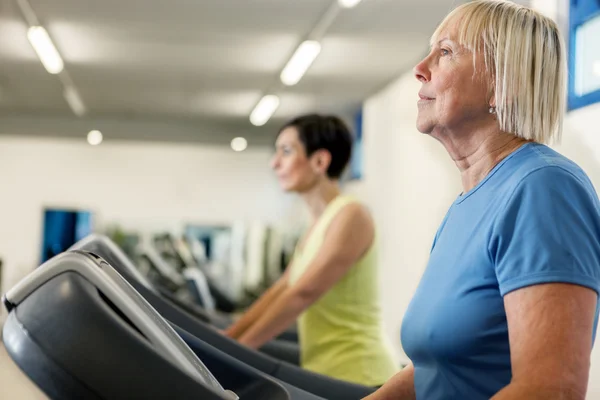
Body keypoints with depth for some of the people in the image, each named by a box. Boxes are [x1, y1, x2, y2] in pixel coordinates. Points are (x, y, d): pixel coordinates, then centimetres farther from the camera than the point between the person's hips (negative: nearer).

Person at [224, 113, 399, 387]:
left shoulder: (350, 216, -15)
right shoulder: (318, 226, 13)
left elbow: (302, 293, -20)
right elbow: (280, 291, 13)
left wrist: (236, 349, -17)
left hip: (357, 378, -9)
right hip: (327, 376, 9)